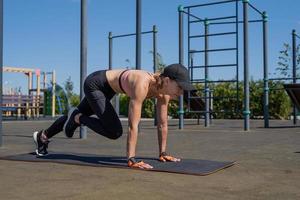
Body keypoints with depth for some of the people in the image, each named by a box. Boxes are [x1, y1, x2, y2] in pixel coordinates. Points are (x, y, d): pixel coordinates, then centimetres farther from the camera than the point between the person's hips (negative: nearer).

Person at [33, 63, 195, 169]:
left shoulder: (163, 91, -17)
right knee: (114, 132, -18)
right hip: (95, 83, -8)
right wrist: (131, 159, -43)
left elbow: (162, 124, -8)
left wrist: (162, 153, -6)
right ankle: (77, 118, 5)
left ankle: (42, 136, 47)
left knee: (77, 116, 24)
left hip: (107, 87, 8)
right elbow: (133, 125, -43)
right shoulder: (142, 85, -40)